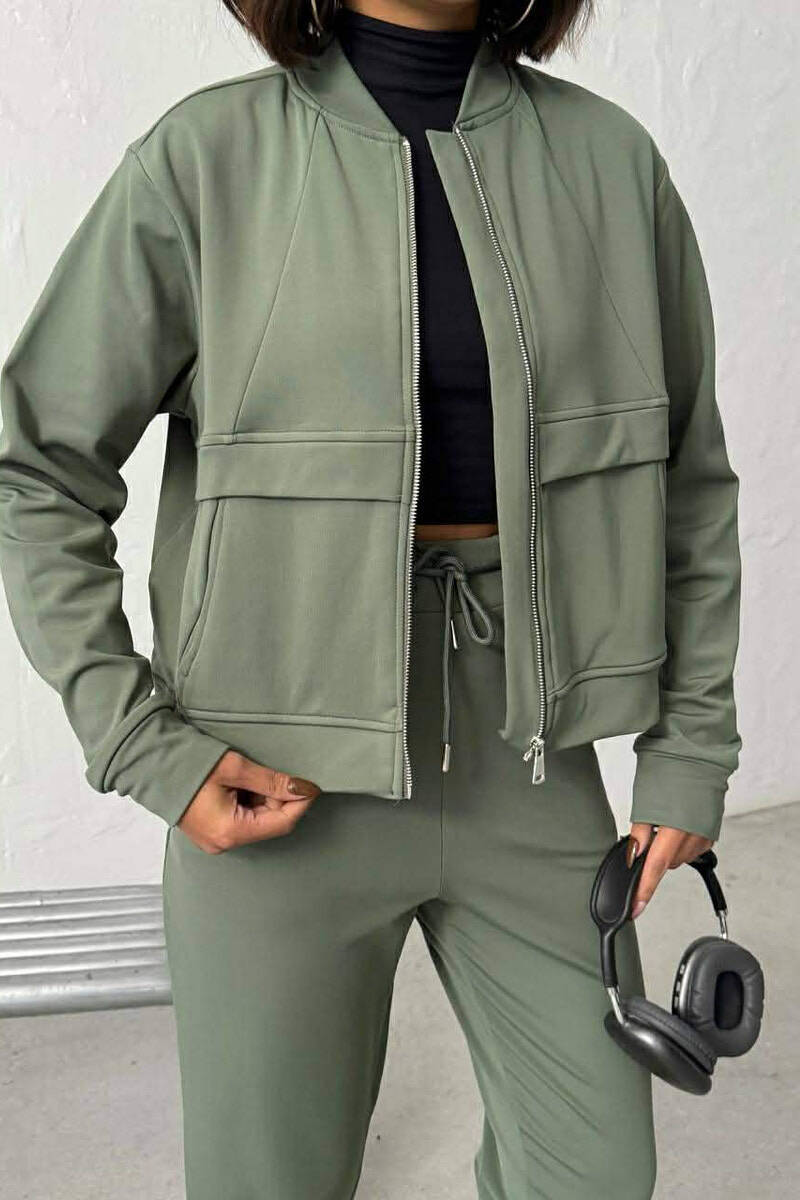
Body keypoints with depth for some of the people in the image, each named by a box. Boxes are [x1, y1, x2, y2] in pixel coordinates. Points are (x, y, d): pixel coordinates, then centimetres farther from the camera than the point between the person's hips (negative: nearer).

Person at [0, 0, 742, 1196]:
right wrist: (137, 743, -9)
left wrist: (692, 742, 6)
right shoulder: (206, 157, -7)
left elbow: (690, 472, 8)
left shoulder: (610, 157, 1)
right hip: (278, 783, -2)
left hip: (528, 756, 3)